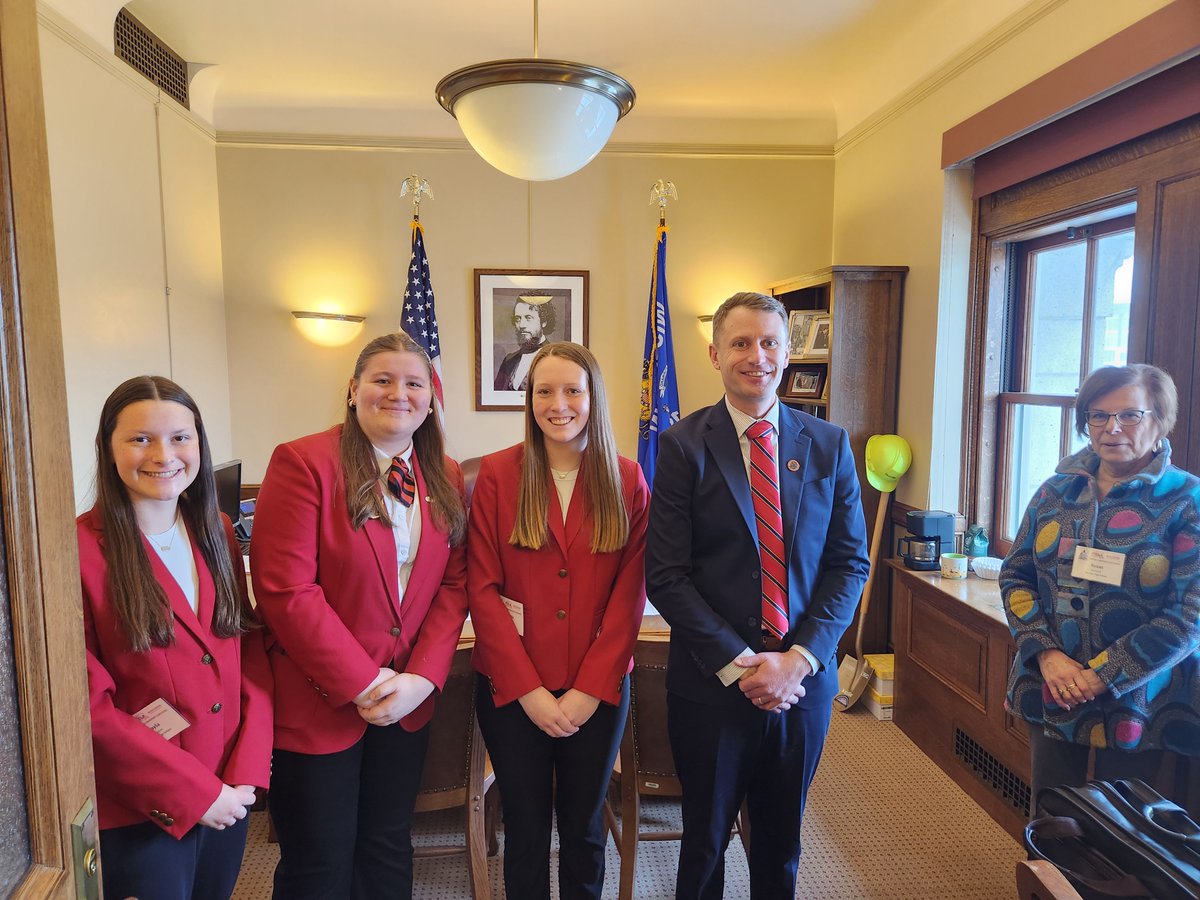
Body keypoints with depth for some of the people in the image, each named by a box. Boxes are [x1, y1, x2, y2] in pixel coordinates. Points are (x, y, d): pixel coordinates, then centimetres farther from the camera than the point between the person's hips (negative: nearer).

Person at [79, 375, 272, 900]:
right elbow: (89, 706, -16)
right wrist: (194, 792, -14)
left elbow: (251, 651, 3)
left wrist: (247, 771, -8)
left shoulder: (216, 534, 3)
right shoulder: (81, 548, -16)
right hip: (138, 814, -5)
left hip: (228, 795, 5)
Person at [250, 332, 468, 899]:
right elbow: (286, 591, -18)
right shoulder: (303, 463, -13)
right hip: (318, 703, -4)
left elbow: (453, 585, 3)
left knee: (389, 851, 19)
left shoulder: (445, 480, 5)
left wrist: (422, 678, -10)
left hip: (407, 702, 5)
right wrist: (364, 683, -16)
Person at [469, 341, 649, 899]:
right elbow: (482, 589, -8)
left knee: (584, 826, 18)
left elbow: (630, 593, -5)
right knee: (525, 826, 16)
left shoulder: (627, 480, -2)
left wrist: (590, 690, -11)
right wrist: (529, 690, -13)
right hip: (512, 691, -1)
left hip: (598, 692, 1)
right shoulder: (497, 474, -6)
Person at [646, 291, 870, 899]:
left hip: (803, 679, 3)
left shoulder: (829, 445, 1)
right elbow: (666, 575, -11)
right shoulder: (684, 445, -7)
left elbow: (850, 562, 0)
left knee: (781, 840, 21)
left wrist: (799, 658, -10)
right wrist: (738, 663, -15)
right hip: (710, 683, -2)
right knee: (705, 839, 17)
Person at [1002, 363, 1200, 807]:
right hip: (1050, 697, 3)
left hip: (1135, 704, -3)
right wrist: (1046, 655, -11)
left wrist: (1100, 675, -17)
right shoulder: (1056, 491, 3)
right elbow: (1015, 576, 4)